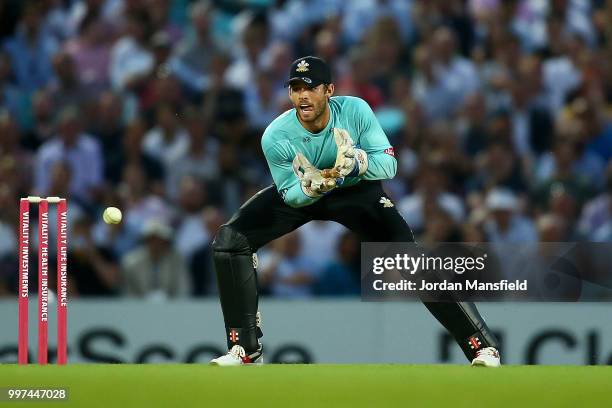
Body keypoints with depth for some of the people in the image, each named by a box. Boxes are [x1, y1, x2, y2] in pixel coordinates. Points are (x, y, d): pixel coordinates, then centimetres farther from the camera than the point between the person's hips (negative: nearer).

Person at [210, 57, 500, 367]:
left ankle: (481, 345, -13)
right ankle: (246, 349, -7)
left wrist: (358, 162, -45)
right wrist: (311, 187, -40)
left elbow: (389, 164, -24)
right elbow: (290, 195, -16)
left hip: (357, 191, -1)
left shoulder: (355, 111, -27)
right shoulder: (276, 137, -26)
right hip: (300, 193, 1)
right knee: (230, 241, -18)